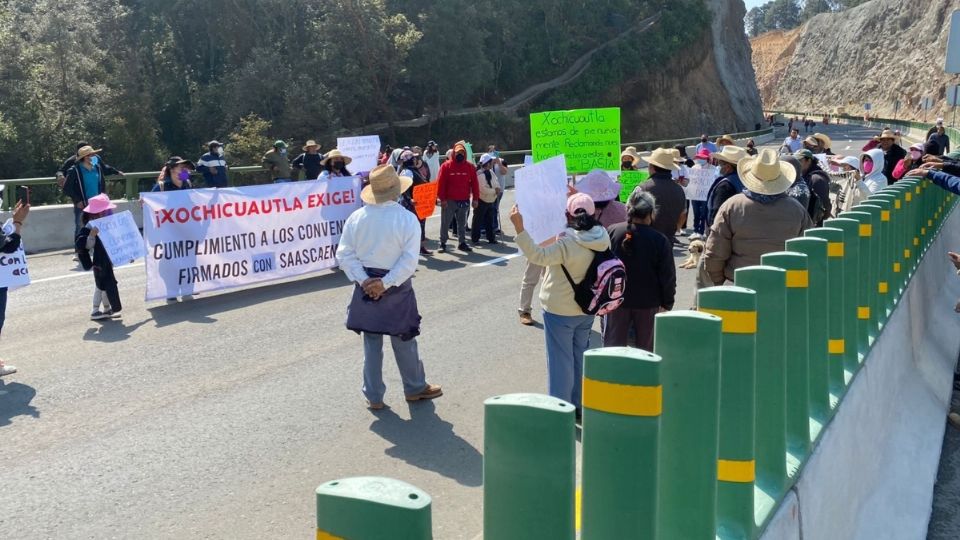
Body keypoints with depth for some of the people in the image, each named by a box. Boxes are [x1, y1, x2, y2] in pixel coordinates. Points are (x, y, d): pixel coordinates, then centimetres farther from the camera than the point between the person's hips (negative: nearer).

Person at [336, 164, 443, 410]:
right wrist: (386, 283, -17)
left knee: (371, 341, 11)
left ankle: (373, 396, 19)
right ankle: (415, 388, 30)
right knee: (404, 340, 13)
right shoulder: (407, 219, -13)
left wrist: (364, 280, -9)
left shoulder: (356, 217, -3)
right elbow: (409, 260, -18)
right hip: (397, 288, -3)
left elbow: (344, 255, -5)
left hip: (366, 286, 3)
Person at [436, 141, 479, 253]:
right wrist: (442, 199, -13)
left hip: (464, 201, 3)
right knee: (445, 223, 2)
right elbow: (440, 183, -8)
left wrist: (475, 198, 1)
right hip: (449, 201, -3)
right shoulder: (446, 166, -5)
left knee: (462, 223, 11)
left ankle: (462, 243, 20)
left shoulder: (470, 167, 4)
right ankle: (443, 243, 11)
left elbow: (474, 183, 5)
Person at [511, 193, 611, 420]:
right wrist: (578, 198, 24)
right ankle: (579, 405, 32)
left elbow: (538, 255, -35)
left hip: (560, 311, -7)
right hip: (586, 309, 7)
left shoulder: (567, 243, -27)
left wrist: (519, 228, -40)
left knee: (560, 360, 5)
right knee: (580, 356, 20)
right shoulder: (601, 238, -6)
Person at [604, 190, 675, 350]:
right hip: (648, 303, -1)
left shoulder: (611, 232, -6)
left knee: (613, 346, 9)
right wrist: (667, 304, 5)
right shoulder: (660, 241, -13)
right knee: (646, 348, 13)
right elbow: (668, 276, -8)